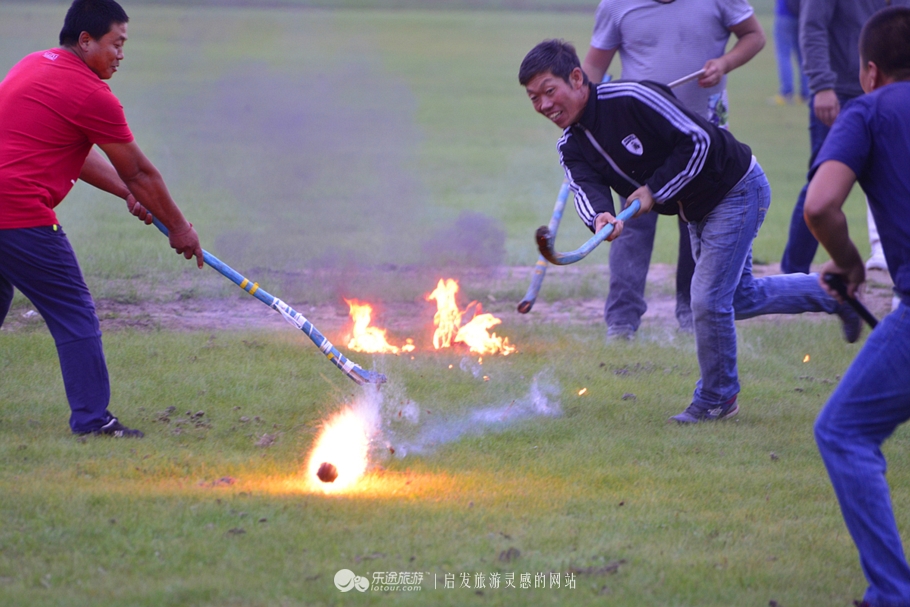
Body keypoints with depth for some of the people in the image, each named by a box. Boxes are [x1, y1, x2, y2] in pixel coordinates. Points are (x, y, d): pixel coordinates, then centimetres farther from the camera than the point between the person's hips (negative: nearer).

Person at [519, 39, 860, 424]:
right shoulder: (572, 147, -6)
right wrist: (601, 217, -46)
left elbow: (698, 140, -26)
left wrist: (654, 191, -28)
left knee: (708, 300, -11)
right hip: (696, 210, 9)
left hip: (735, 187, -9)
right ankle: (834, 293, 39)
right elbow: (586, 188, -23)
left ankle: (716, 398, 9)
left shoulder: (631, 99, -29)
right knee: (742, 298, 20)